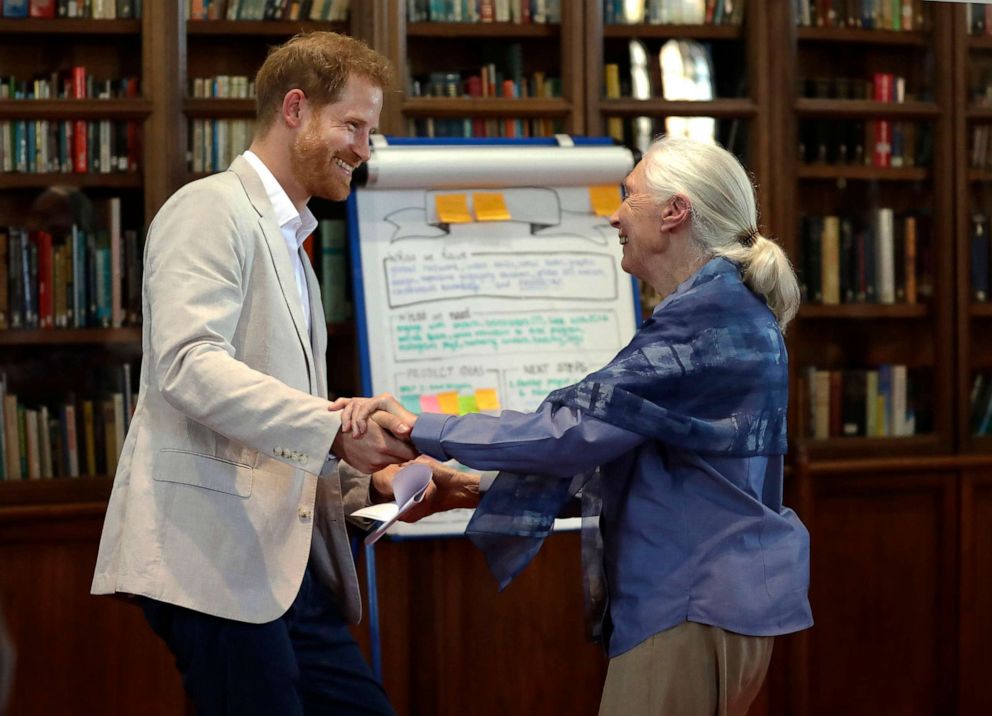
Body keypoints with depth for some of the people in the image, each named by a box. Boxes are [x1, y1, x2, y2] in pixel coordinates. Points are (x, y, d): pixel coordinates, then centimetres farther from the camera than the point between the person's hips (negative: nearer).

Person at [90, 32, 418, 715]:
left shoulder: (290, 245, 25)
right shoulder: (212, 210, -4)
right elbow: (188, 365, -20)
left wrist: (369, 479, 7)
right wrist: (336, 427, -26)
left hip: (289, 561, 9)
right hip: (215, 556, -9)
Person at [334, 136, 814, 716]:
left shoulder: (709, 315, -16)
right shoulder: (719, 309, 16)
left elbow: (577, 425, -21)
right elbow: (612, 445, 19)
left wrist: (420, 430, -15)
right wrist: (483, 489, 14)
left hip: (696, 608, -10)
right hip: (697, 597, 10)